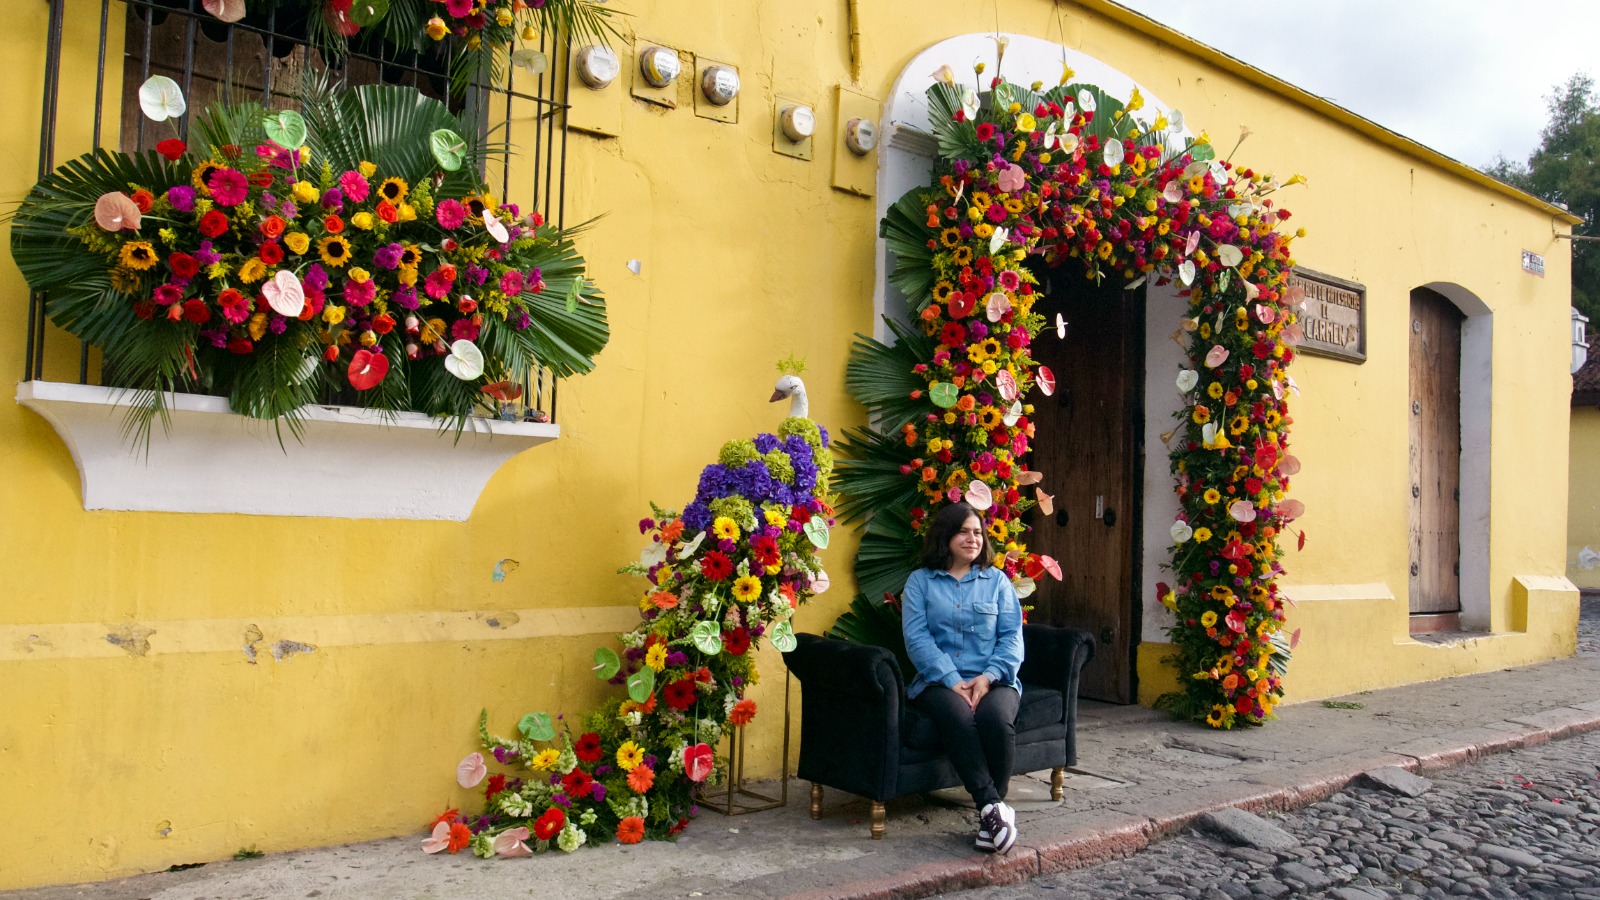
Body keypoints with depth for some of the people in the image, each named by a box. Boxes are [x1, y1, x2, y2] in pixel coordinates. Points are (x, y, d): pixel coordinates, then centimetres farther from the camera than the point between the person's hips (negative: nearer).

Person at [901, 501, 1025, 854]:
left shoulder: (997, 580, 16)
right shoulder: (920, 581, 11)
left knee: (995, 718, -32)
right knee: (958, 717, -35)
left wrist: (989, 676, -12)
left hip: (992, 680, 1)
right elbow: (917, 637, -2)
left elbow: (1012, 636, 7)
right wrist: (952, 680, -15)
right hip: (939, 681, -1)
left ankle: (989, 815, -19)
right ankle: (993, 806, -30)